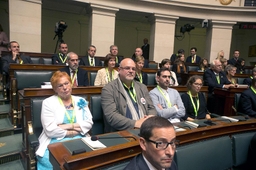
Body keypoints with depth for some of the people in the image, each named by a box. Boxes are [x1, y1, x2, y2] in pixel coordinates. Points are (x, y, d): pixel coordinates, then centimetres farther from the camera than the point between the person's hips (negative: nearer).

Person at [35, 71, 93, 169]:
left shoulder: (80, 101, 11)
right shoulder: (48, 102, 1)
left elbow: (89, 123, 2)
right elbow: (50, 130, -9)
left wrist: (69, 126, -10)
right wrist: (73, 131, -6)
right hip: (56, 141, -2)